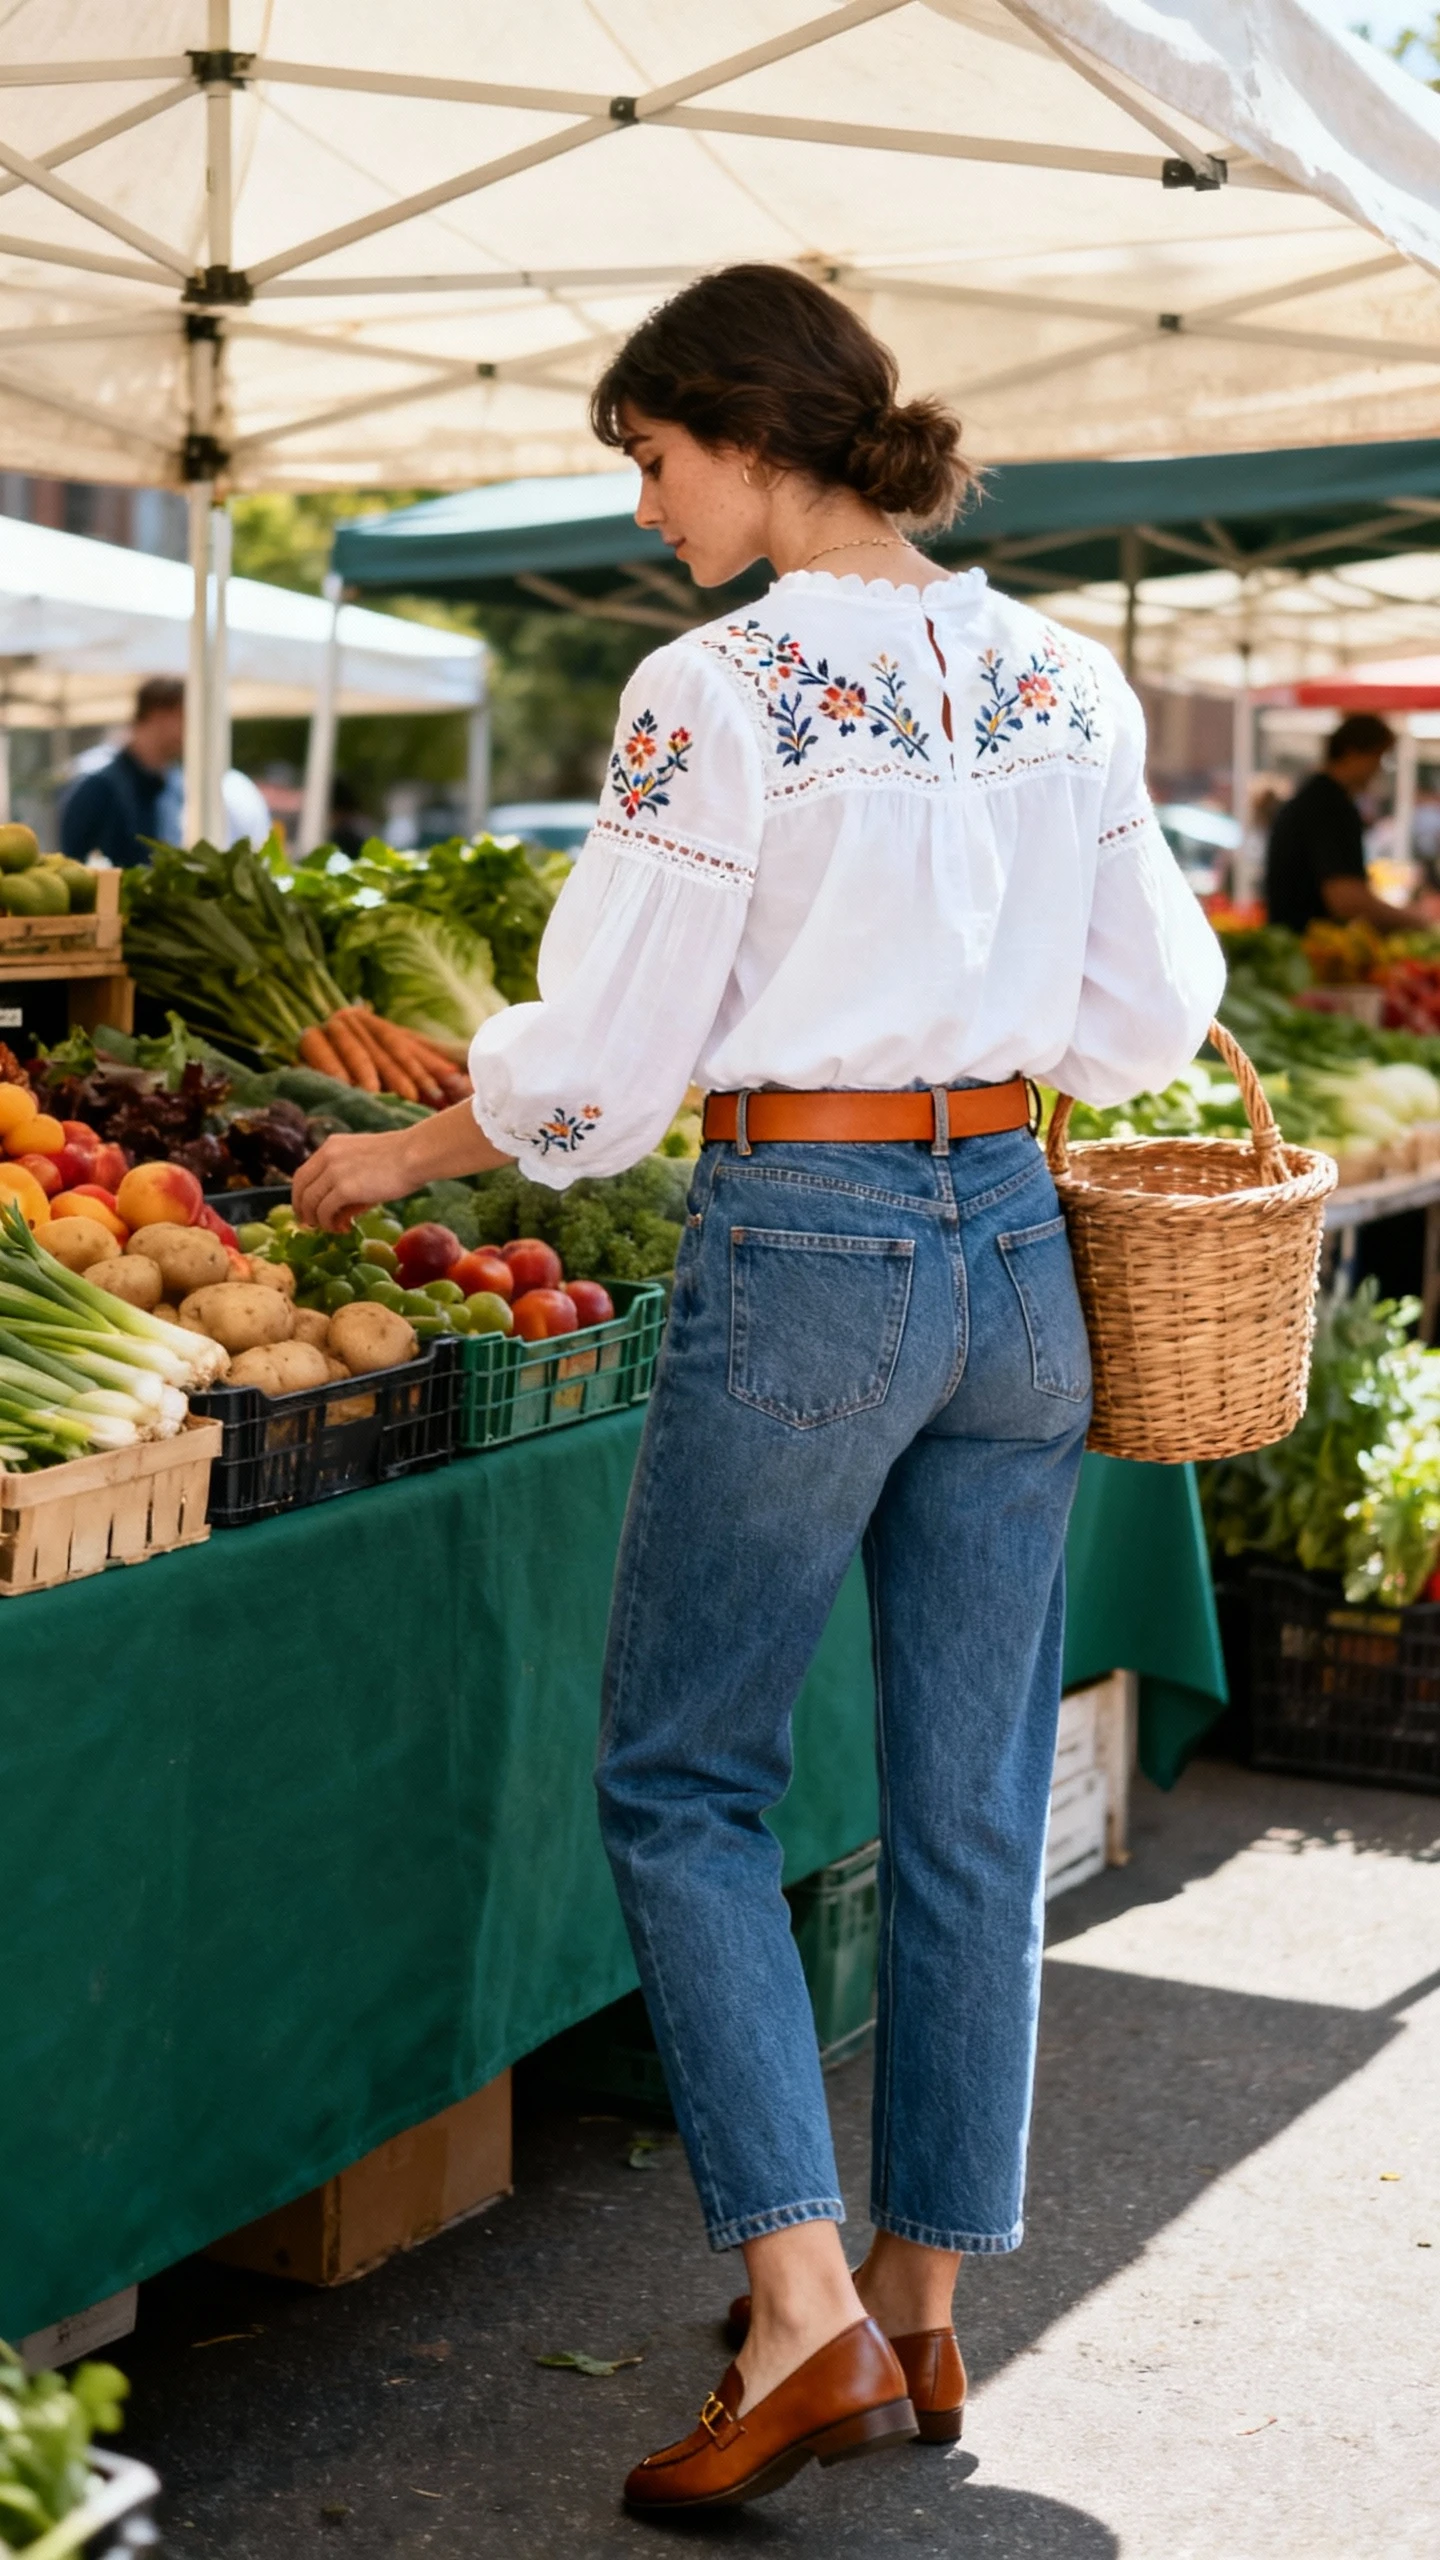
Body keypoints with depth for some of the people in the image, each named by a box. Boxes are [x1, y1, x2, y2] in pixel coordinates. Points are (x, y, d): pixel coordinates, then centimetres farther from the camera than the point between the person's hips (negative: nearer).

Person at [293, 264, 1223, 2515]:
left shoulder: (718, 692, -12)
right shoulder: (1064, 676, 7)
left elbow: (598, 1066, -10)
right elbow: (1147, 1008, 12)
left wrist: (398, 1161, 7)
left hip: (803, 1252, -6)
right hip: (1015, 1247, 7)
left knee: (682, 1776, 7)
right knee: (970, 1807, 12)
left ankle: (805, 2307, 0)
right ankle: (924, 2308, 23)